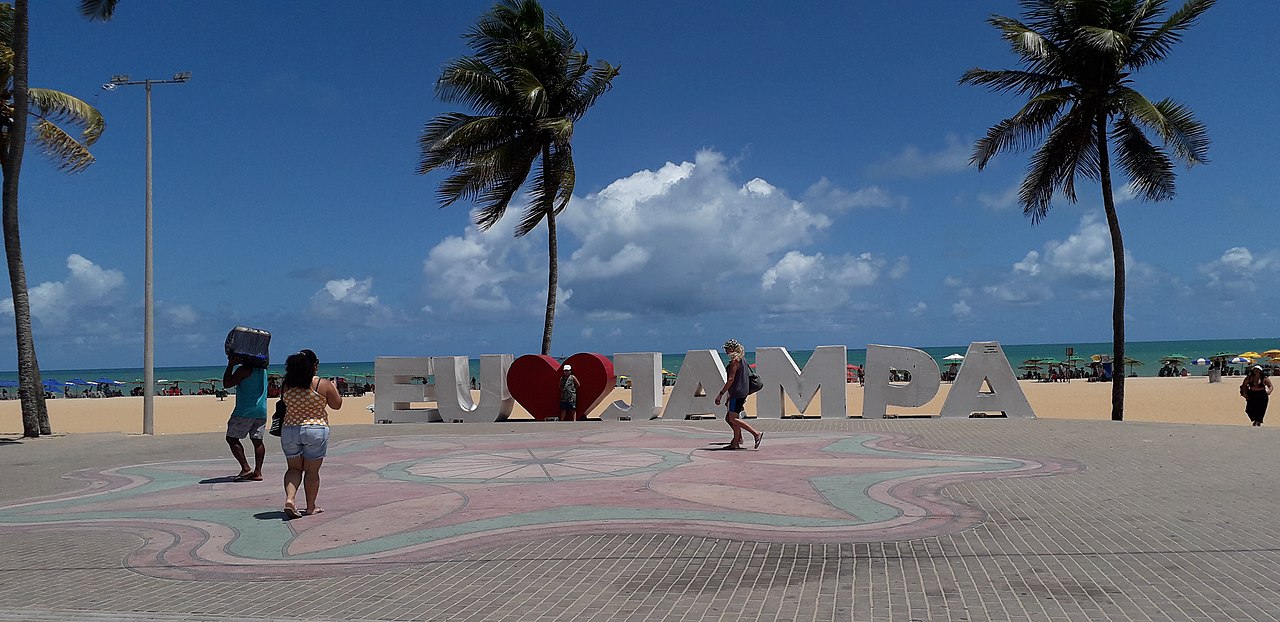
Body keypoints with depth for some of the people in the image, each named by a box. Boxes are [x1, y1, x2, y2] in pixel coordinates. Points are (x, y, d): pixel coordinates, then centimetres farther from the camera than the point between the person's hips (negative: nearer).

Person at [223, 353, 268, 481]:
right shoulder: (262, 368, 11)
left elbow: (227, 383, -6)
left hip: (245, 411, -7)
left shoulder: (243, 369, -12)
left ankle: (246, 468, -5)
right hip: (261, 410, 7)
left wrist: (230, 365, -3)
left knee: (232, 438, 2)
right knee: (257, 440, 6)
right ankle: (257, 472, 3)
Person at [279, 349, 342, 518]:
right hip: (316, 430, -3)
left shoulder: (286, 386, -1)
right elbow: (337, 405, 2)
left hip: (289, 430, 3)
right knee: (312, 471, 8)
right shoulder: (323, 385, -10)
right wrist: (334, 389, 19)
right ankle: (311, 507, 17)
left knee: (294, 468, 16)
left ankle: (289, 498, -4)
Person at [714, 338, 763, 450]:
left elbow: (731, 379, -18)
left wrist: (720, 394, -17)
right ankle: (736, 442, 12)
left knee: (733, 419, -11)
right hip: (742, 393, 10)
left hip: (737, 393, -10)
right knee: (729, 418, 13)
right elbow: (746, 377, 21)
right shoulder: (742, 360, 16)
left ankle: (757, 434, -15)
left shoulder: (735, 361, -13)